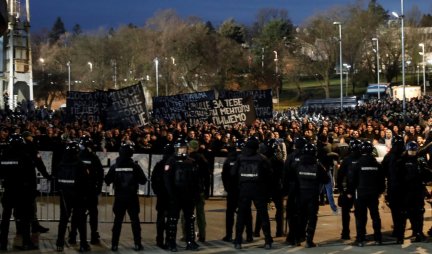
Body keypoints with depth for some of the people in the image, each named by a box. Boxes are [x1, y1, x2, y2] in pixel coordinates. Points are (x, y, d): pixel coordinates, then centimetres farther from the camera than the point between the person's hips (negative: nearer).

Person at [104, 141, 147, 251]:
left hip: (119, 197, 1)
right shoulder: (135, 166, -10)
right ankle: (137, 244, 4)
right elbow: (143, 180, -7)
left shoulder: (114, 167, -5)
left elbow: (107, 181, 0)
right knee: (135, 220, 6)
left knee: (117, 221, 7)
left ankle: (114, 244, 5)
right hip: (132, 197, -1)